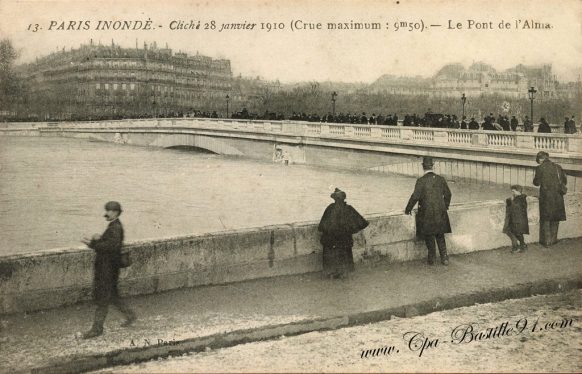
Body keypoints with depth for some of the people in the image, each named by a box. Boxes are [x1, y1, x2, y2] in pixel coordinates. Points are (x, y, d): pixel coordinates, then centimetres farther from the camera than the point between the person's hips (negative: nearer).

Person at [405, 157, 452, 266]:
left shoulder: (421, 181, -14)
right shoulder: (440, 179, -1)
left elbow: (415, 197, -17)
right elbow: (448, 194, 8)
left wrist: (408, 209, -4)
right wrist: (445, 206, 24)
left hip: (427, 214, -4)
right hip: (440, 213, 4)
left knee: (429, 237, 10)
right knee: (440, 236, 17)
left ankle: (431, 259, 15)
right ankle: (444, 258, 13)